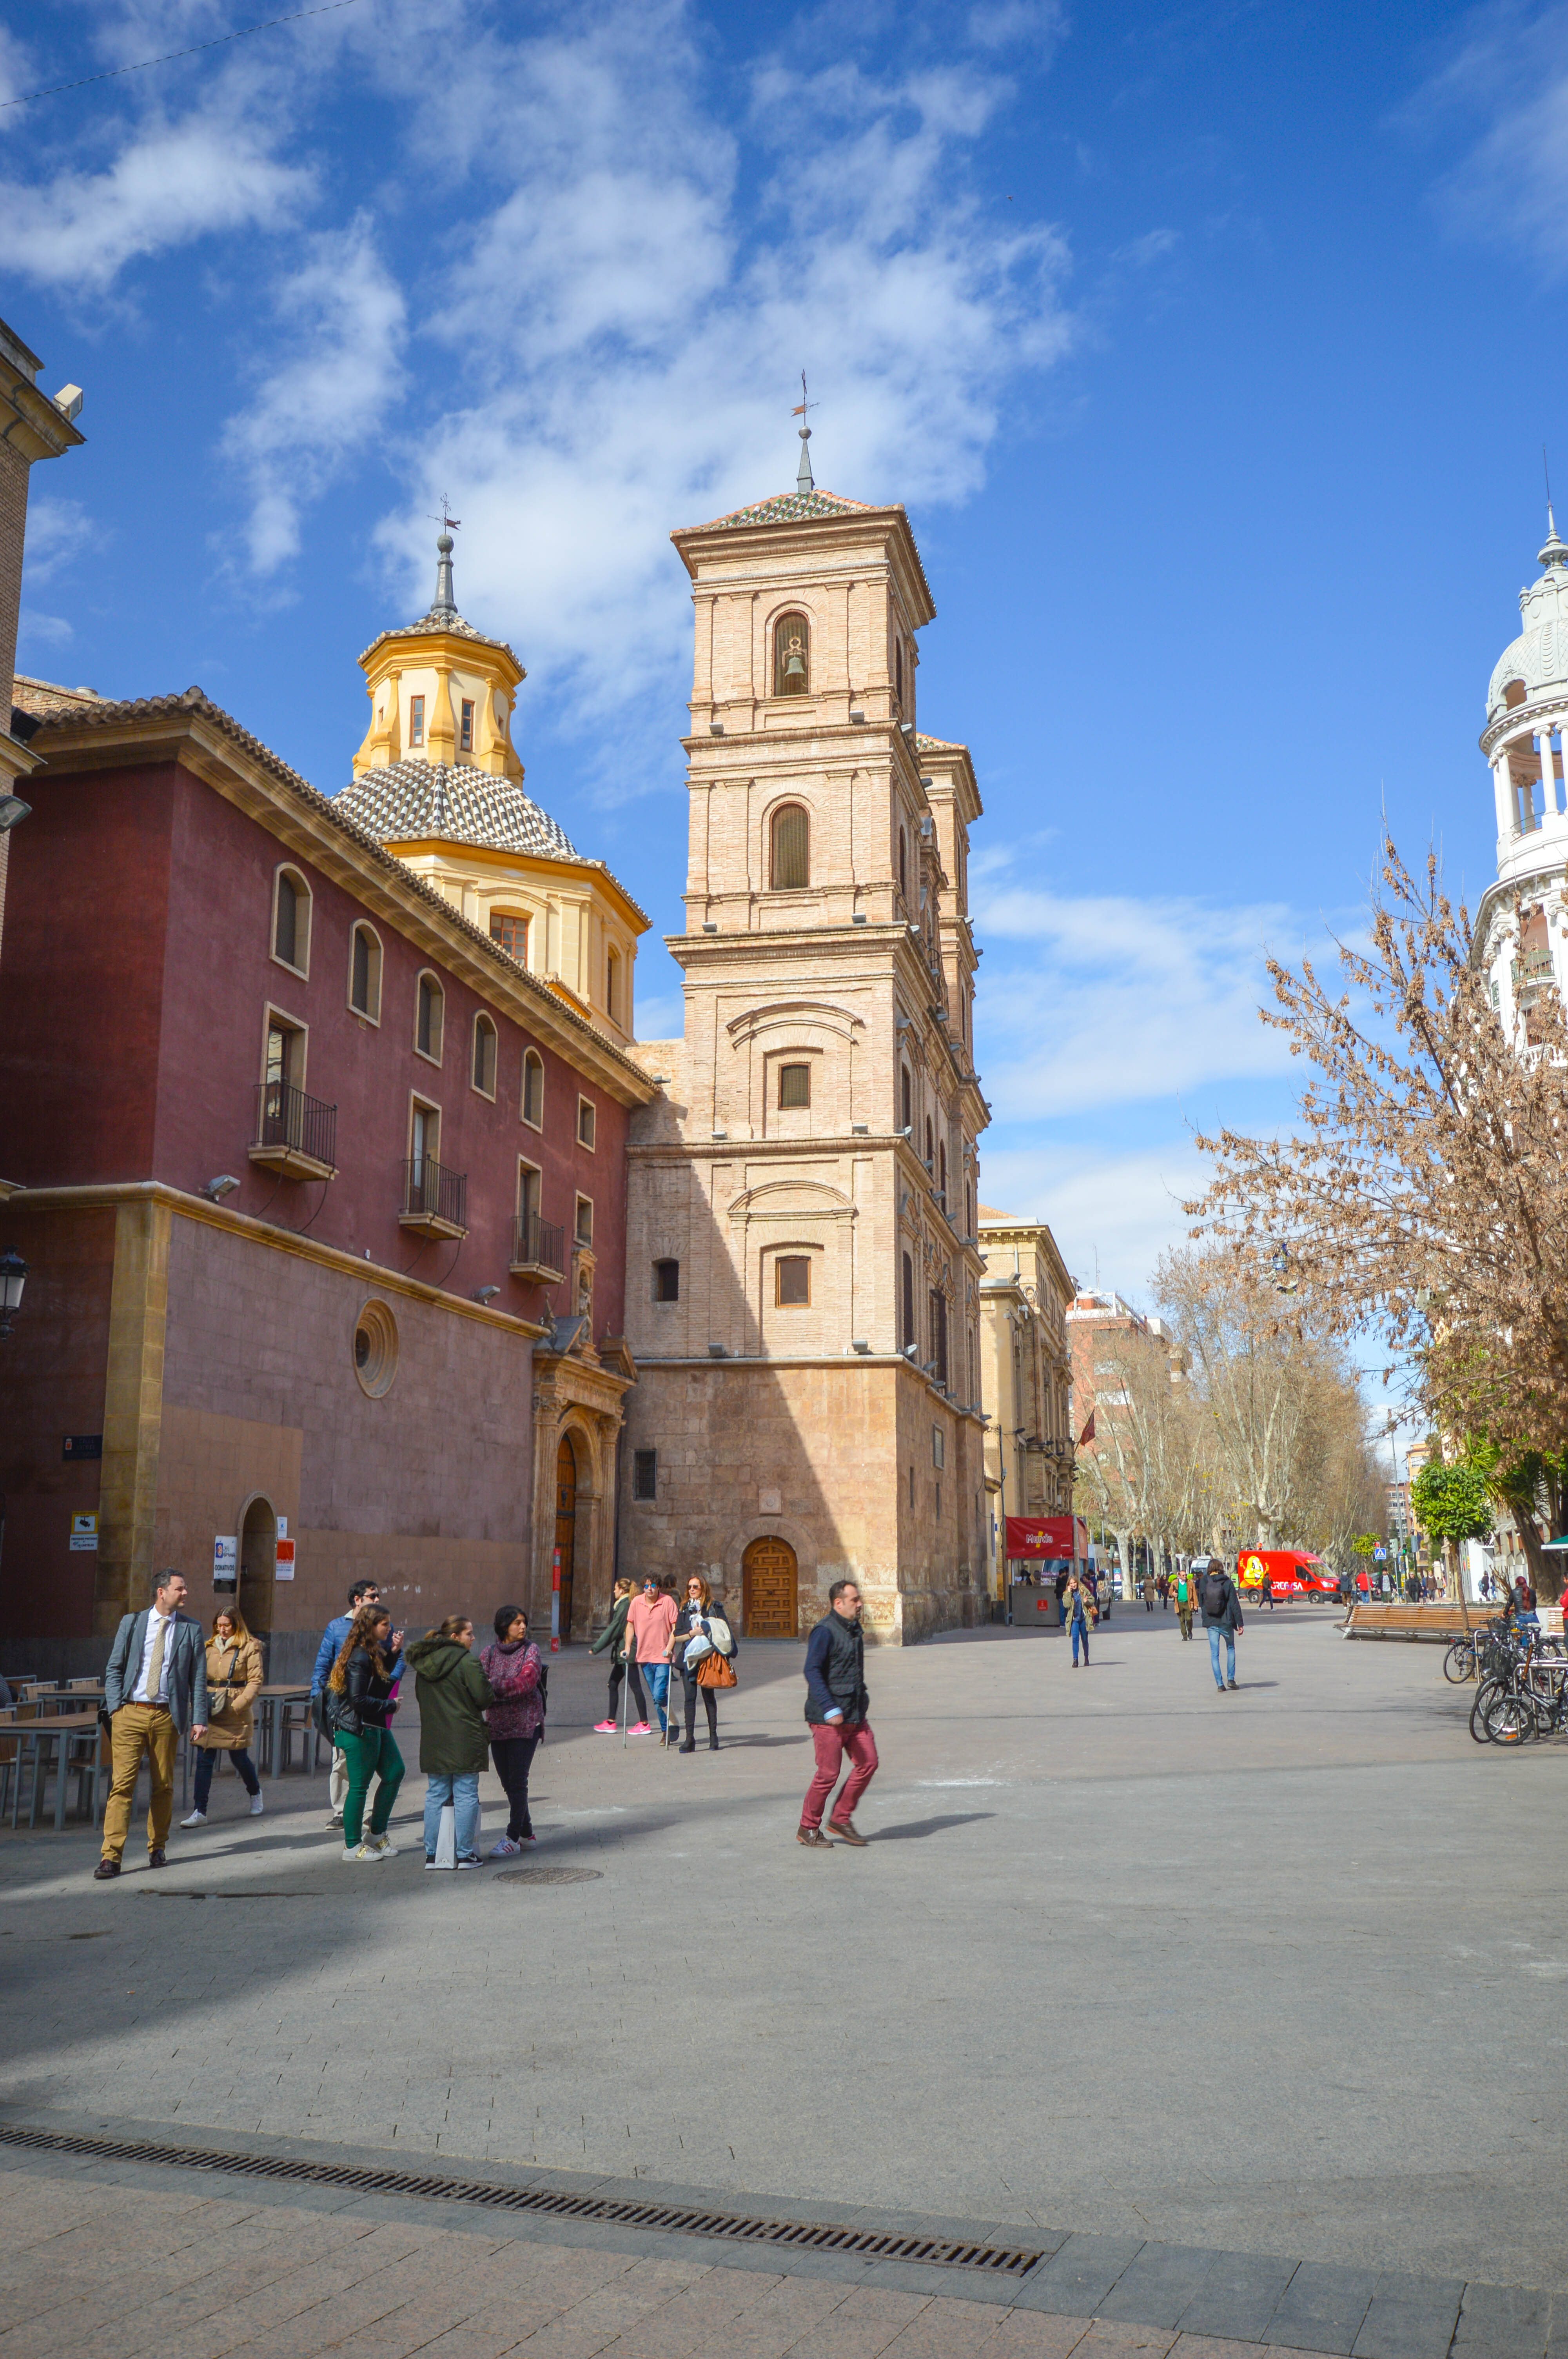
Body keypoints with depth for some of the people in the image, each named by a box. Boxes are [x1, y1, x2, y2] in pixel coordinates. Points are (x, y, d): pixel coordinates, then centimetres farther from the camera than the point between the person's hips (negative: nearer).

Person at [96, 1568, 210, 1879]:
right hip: (130, 1713, -1)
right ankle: (111, 1856, -6)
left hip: (167, 1716, 1)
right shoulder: (131, 1623, 6)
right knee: (122, 1783, -7)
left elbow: (198, 1677, 6)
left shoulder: (191, 1629, 6)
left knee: (163, 1786, 7)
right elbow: (114, 1667, 9)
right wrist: (115, 1706, -4)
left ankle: (157, 1848, 22)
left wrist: (199, 1718, -1)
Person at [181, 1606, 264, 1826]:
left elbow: (255, 1682, -5)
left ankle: (255, 1793, 35)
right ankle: (200, 1812, 0)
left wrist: (237, 1706, -14)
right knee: (204, 1760, -3)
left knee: (240, 1759, 7)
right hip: (209, 1713, 4)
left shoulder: (250, 1647, -2)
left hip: (235, 1715, -4)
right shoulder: (209, 1647, 12)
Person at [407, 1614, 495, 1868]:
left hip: (433, 1742, 6)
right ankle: (465, 1854, 3)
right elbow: (485, 1698, -14)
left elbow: (421, 1698, 17)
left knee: (435, 1795, 12)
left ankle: (431, 1854, 13)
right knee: (466, 1795, 1)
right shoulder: (466, 1662, -14)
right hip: (465, 1740, -6)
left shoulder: (423, 1664, 8)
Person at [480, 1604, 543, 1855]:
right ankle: (526, 1833, 25)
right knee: (508, 1781, 10)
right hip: (497, 1725, 4)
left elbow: (526, 1681, -18)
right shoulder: (489, 1653, 8)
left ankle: (513, 1839, -2)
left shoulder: (530, 1651, -3)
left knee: (517, 1781, -7)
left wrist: (495, 1687, -26)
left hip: (525, 1724, -4)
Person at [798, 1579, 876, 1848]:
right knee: (828, 1773, -4)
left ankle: (841, 1818, 17)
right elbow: (812, 1671, -20)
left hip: (856, 1714, 8)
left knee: (868, 1763, 3)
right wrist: (830, 1709, -26)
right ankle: (808, 1828, 12)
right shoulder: (825, 1632, -14)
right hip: (828, 1717, -8)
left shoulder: (854, 1629, 14)